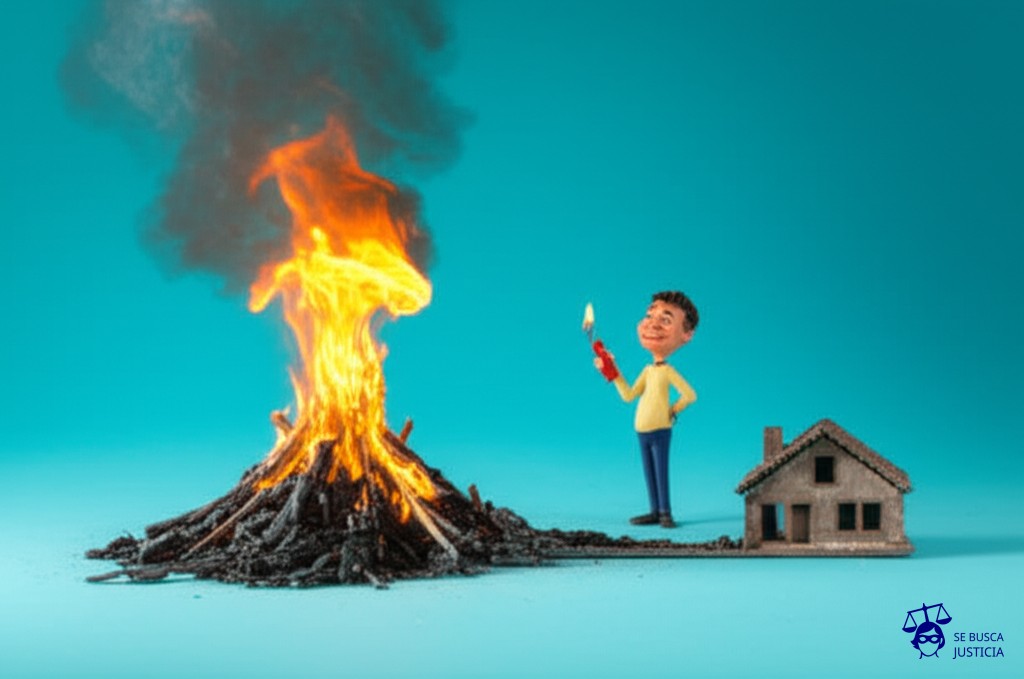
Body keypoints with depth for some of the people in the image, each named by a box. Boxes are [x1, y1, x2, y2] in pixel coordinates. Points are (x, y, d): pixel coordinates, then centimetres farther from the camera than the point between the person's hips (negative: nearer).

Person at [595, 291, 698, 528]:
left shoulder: (668, 371, -11)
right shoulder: (648, 370, 9)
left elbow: (690, 395, -15)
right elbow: (629, 395, 10)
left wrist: (673, 411, -5)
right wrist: (613, 373, 7)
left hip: (660, 430, -7)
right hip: (642, 431, 7)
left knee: (661, 471, -3)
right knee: (649, 472, 10)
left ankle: (665, 512, 5)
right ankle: (655, 511, 16)